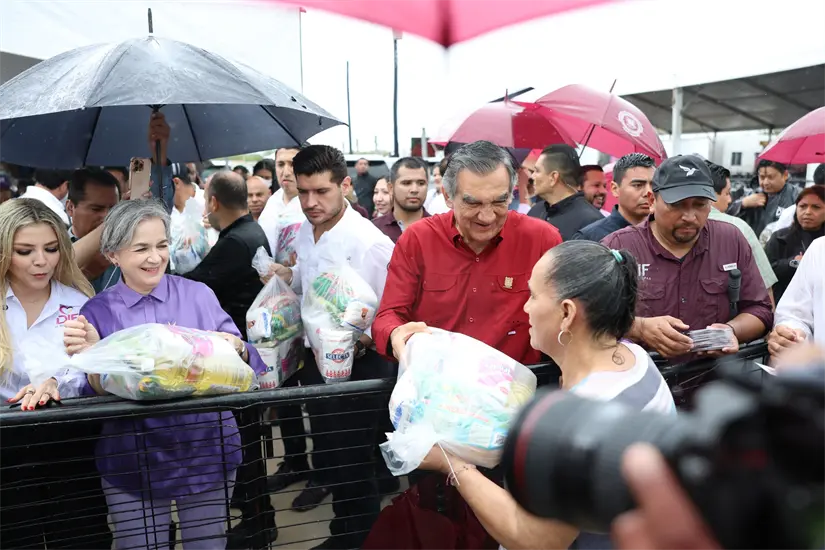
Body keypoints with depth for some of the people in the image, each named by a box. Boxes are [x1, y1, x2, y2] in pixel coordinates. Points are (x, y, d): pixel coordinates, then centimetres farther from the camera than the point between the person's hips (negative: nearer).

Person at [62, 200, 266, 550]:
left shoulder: (199, 294, -2)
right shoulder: (98, 311, -2)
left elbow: (248, 366, -4)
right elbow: (96, 397, -7)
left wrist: (237, 350, -26)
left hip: (208, 452, 1)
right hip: (132, 463, 0)